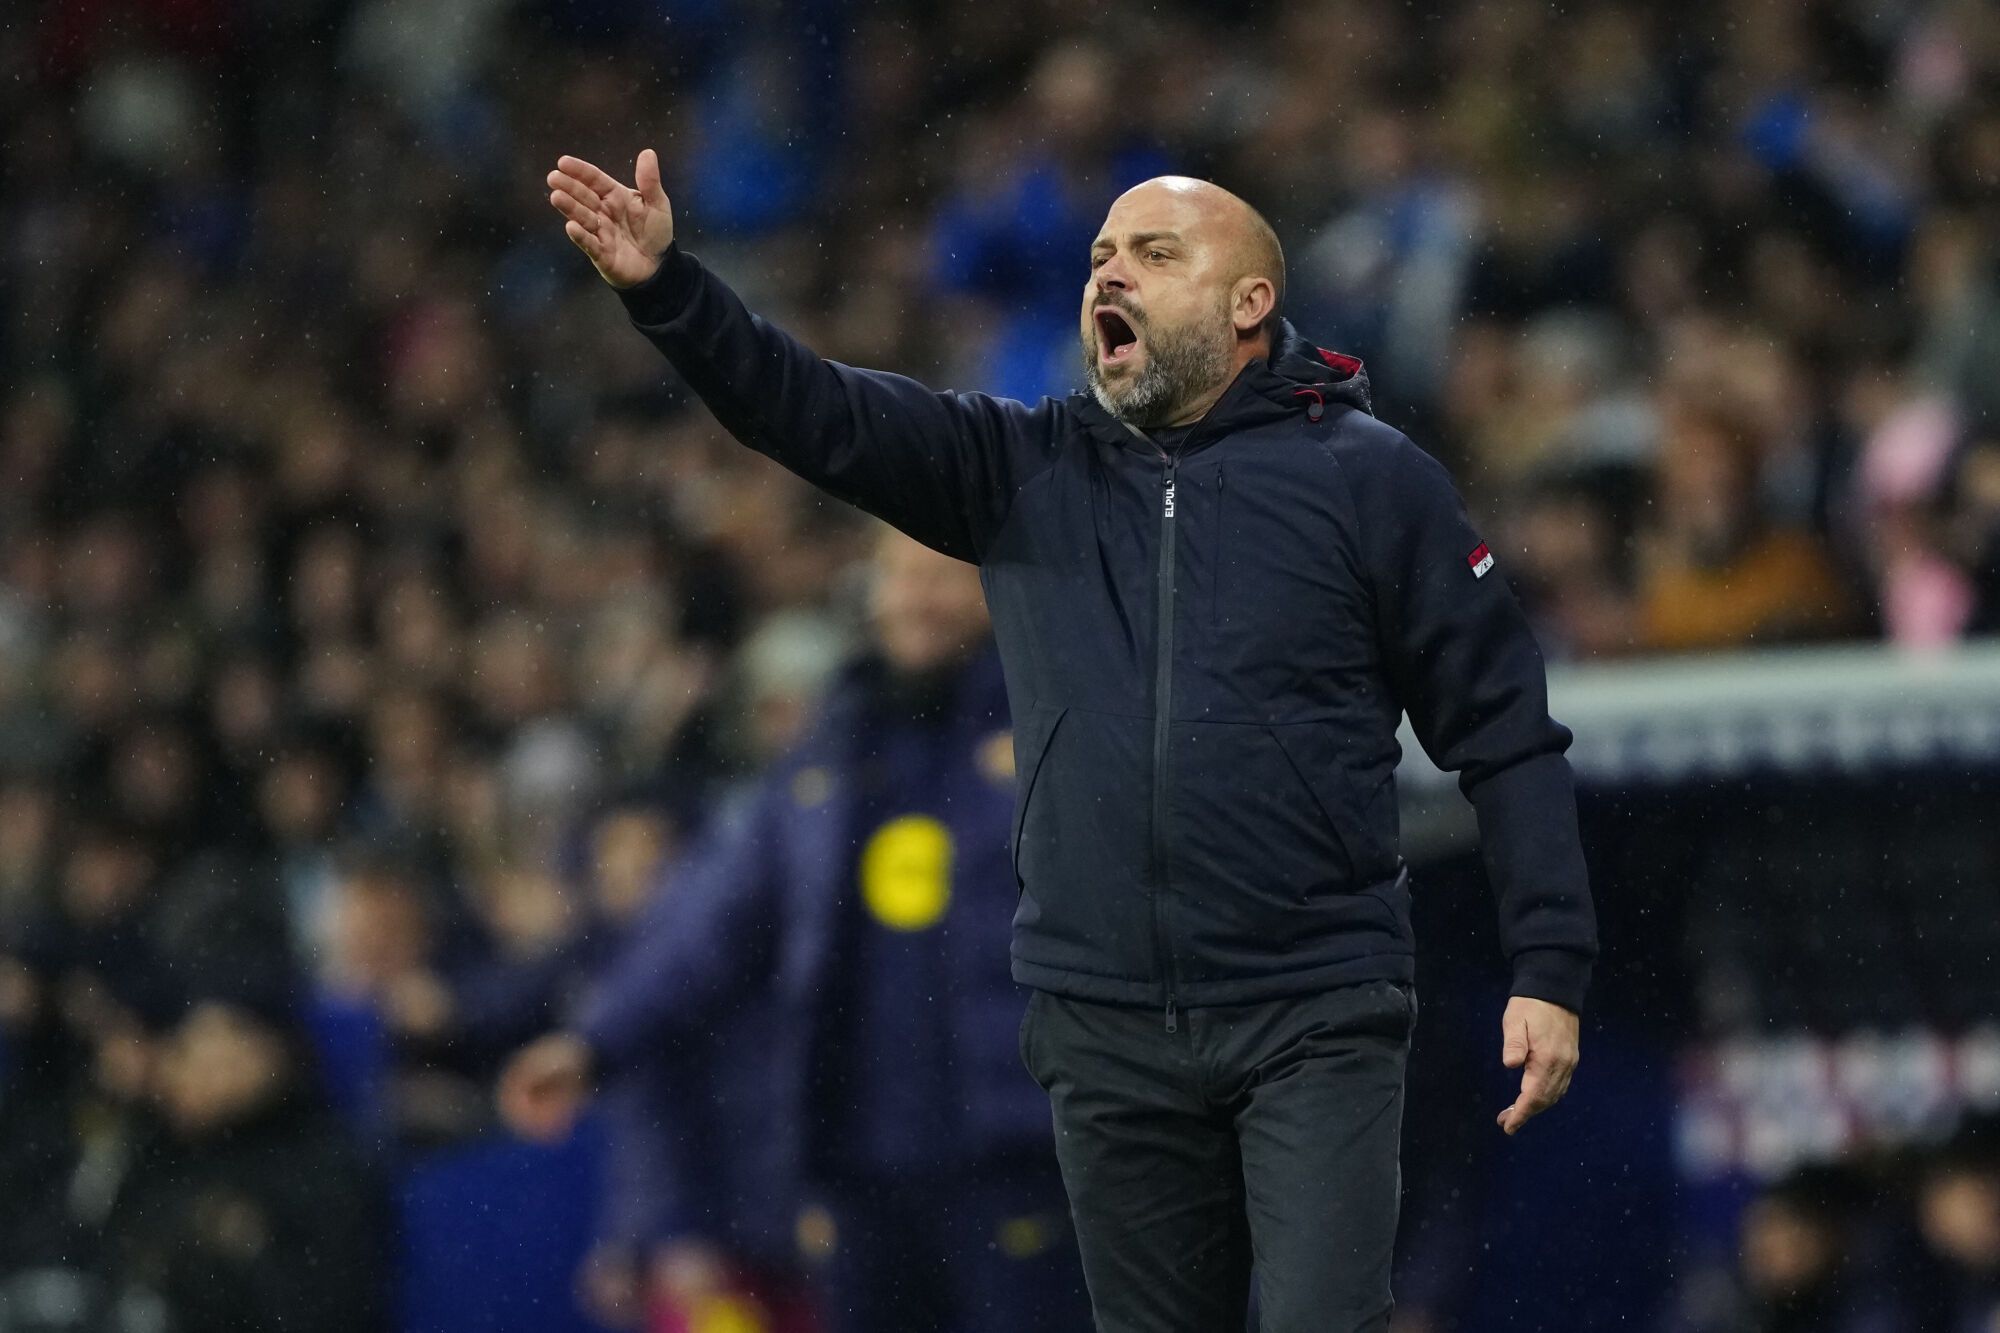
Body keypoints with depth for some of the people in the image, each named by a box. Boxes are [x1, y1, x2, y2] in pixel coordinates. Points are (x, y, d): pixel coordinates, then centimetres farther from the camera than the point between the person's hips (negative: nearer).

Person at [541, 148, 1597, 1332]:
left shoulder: (1366, 478, 1)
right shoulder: (1029, 473, 10)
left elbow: (1506, 734, 0)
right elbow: (821, 415, -2)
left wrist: (1550, 970, -7)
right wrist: (667, 289, -18)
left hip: (1316, 1022, -4)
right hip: (1108, 1031, 4)